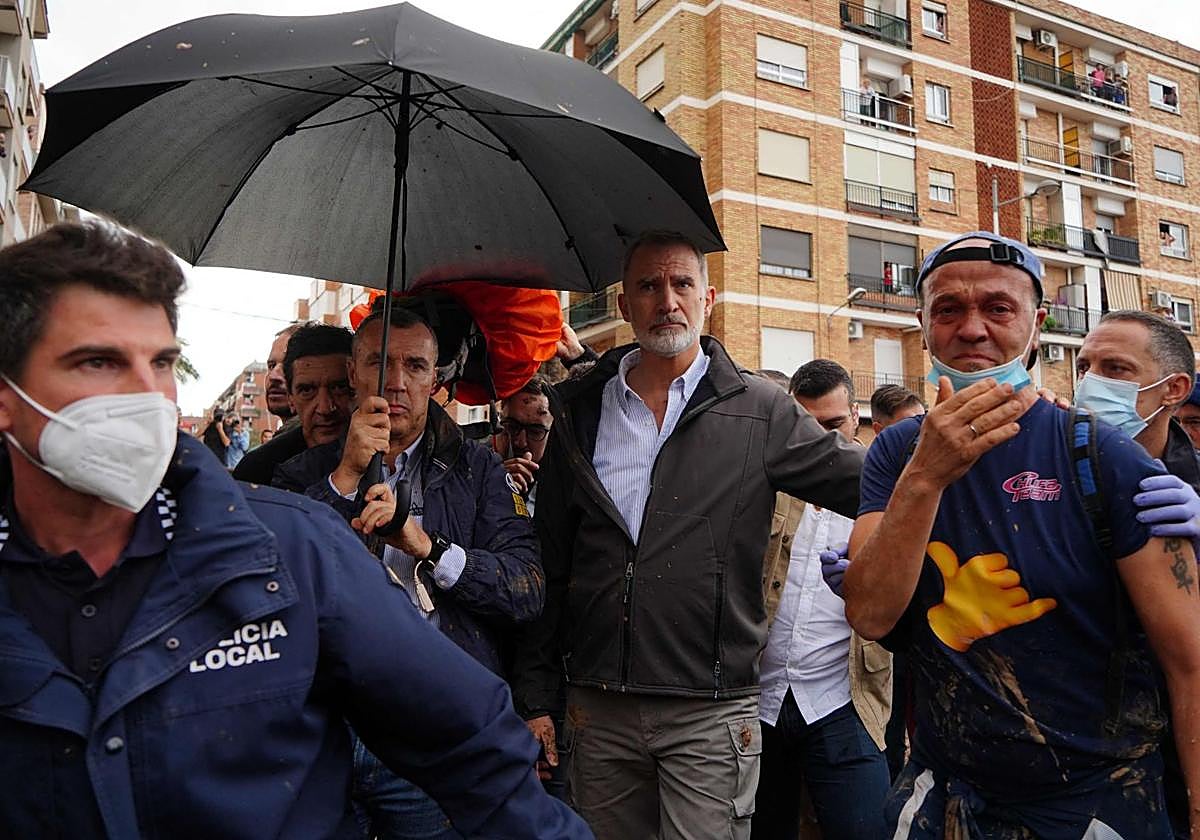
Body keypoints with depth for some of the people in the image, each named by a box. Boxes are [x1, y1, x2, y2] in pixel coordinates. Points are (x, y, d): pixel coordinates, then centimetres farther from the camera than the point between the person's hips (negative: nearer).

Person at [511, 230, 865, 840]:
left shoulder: (759, 411, 0)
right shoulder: (576, 411, 5)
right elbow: (549, 565, 8)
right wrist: (535, 697, 7)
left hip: (711, 713, -2)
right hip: (598, 710, 3)